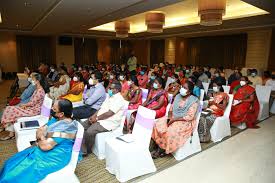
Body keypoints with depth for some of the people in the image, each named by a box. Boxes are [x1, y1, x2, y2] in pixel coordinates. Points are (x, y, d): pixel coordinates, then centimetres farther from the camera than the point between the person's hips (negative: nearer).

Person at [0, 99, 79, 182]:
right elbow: (40, 130, 13)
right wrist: (42, 138, -8)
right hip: (52, 151, 10)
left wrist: (40, 138, -8)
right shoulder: (58, 119, 3)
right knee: (12, 163, 13)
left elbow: (45, 146, -28)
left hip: (53, 157, -10)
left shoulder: (63, 127, -28)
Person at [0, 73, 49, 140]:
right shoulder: (38, 89, 10)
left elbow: (32, 103, -19)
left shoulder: (40, 91, -22)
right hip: (31, 108, 10)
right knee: (10, 109, 3)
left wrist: (23, 105, -3)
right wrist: (25, 105, 1)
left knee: (12, 111, -10)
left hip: (34, 110, -10)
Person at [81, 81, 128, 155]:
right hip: (99, 119, 10)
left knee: (89, 131, -25)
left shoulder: (119, 99, -16)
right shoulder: (110, 97, 15)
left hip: (108, 123, -10)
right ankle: (82, 149, 2)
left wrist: (97, 118, -15)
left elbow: (109, 113, -22)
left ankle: (87, 150, 1)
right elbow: (101, 108, 15)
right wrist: (94, 116, -1)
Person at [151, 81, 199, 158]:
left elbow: (189, 117, -18)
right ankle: (159, 147, -5)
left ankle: (164, 150, -7)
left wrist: (174, 119, -20)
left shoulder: (194, 101, -13)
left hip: (185, 122, -6)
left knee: (171, 131, -31)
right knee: (158, 125, -15)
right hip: (173, 118, 6)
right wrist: (170, 117, -11)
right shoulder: (178, 96, 6)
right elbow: (171, 109, 10)